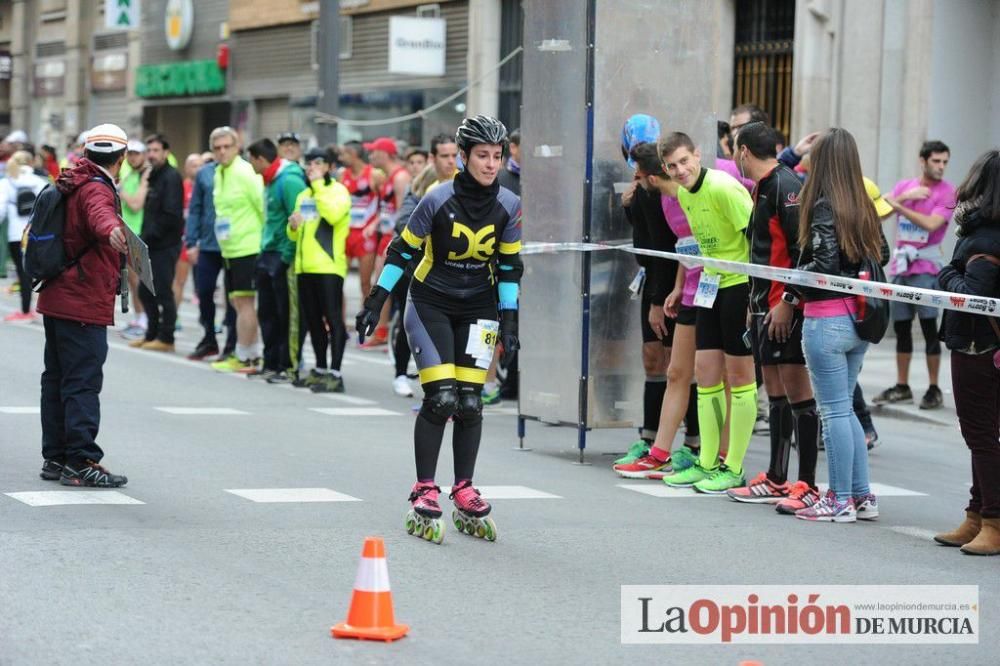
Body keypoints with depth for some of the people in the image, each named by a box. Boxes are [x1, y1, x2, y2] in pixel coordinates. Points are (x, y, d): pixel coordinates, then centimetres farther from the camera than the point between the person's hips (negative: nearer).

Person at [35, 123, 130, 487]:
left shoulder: (72, 185, 18)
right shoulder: (97, 189, -13)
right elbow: (99, 214, -39)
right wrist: (111, 230, -61)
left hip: (57, 300, 10)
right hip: (84, 304, -10)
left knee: (56, 380, 14)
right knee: (82, 384, -11)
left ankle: (55, 458, 21)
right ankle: (81, 461, -14)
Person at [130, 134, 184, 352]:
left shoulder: (171, 177, -11)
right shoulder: (154, 177, 16)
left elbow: (171, 215, -19)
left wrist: (148, 236, -16)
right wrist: (144, 238, 6)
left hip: (165, 245, -9)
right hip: (151, 245, 9)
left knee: (163, 292, -4)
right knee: (145, 291, 12)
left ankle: (166, 338, 4)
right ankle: (152, 334, 21)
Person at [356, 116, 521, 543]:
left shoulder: (509, 206, -6)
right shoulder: (439, 200, -17)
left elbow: (509, 265, 4)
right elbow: (402, 250, -8)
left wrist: (509, 320, 1)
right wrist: (375, 302, -8)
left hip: (478, 308, 3)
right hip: (431, 304, -3)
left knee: (469, 402, -1)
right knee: (440, 399, -12)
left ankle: (464, 494, 10)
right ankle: (424, 495, -3)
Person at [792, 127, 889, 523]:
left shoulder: (823, 207, -14)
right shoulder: (864, 206, 8)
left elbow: (824, 266, -19)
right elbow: (882, 254, 14)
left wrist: (790, 285, -5)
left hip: (827, 320, -8)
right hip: (858, 318, 8)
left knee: (834, 411, -1)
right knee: (844, 408, 16)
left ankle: (840, 501, 3)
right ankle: (863, 497, 17)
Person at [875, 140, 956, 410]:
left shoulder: (947, 192, -5)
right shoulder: (904, 186, 10)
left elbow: (931, 224, -18)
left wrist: (898, 205, -17)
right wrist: (907, 196, -14)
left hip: (926, 266, -5)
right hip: (900, 265, 5)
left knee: (928, 326, -7)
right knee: (901, 327, 10)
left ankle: (934, 389, -1)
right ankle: (901, 386, 20)